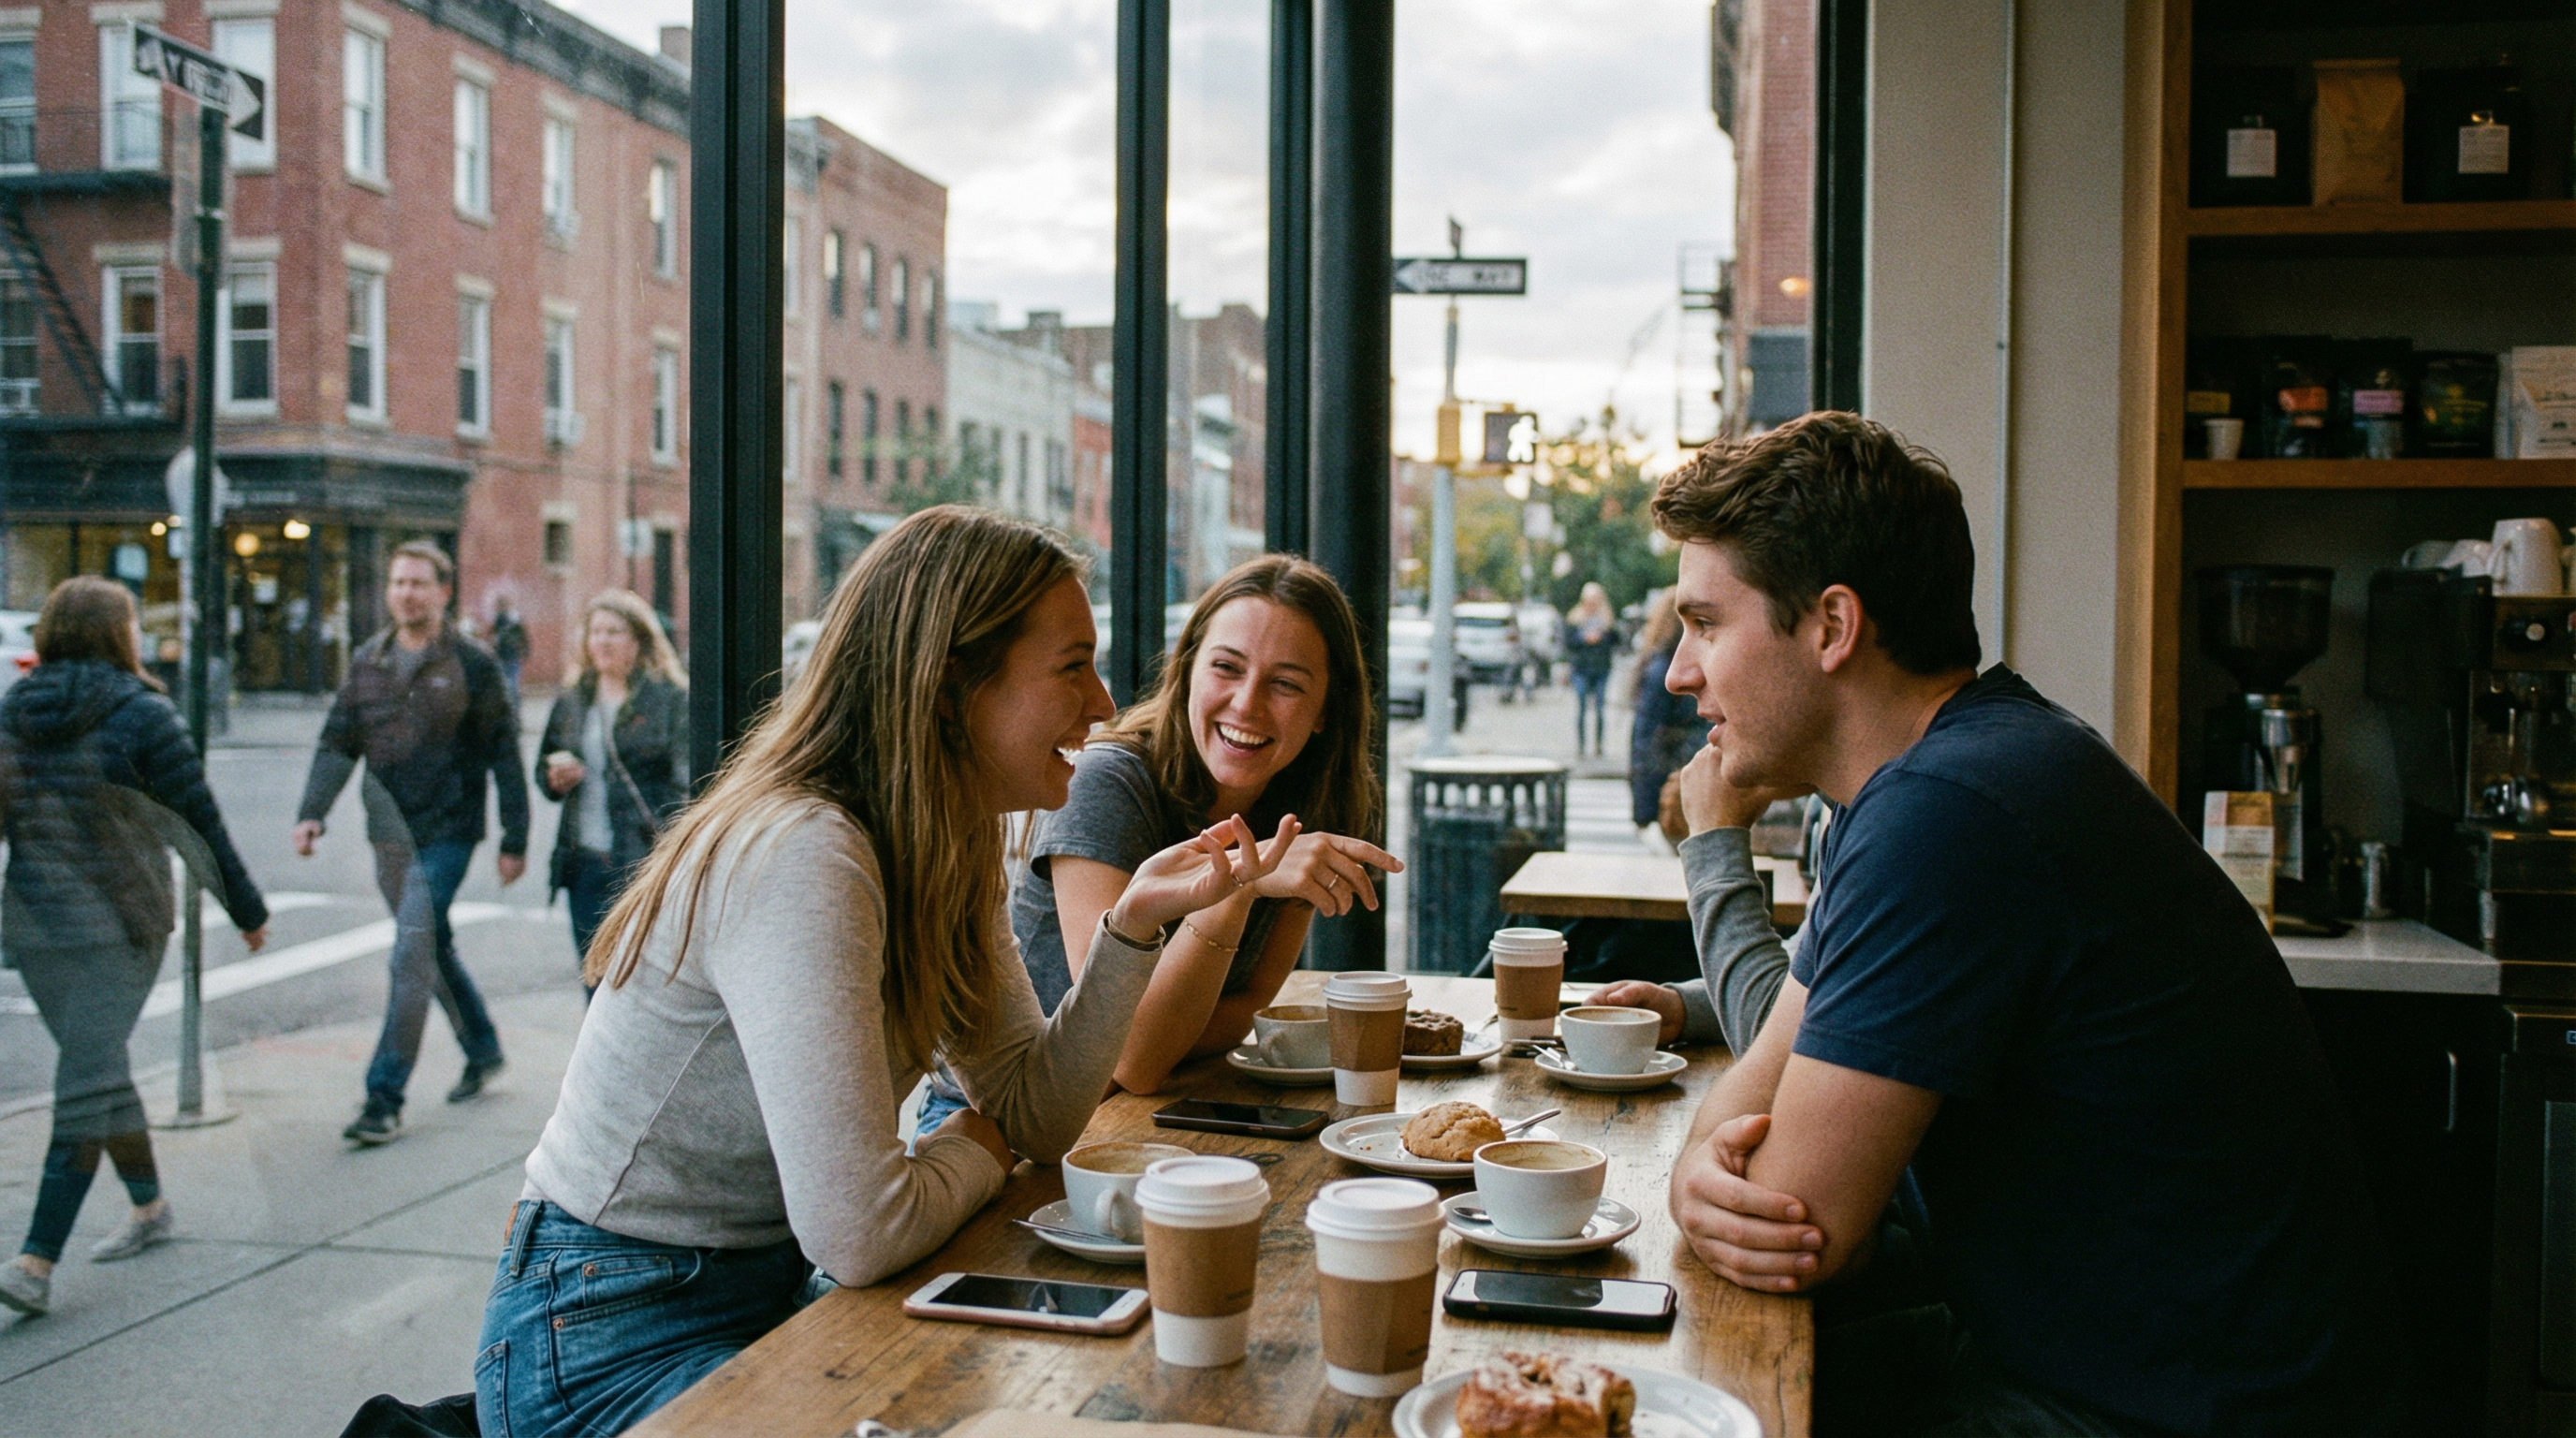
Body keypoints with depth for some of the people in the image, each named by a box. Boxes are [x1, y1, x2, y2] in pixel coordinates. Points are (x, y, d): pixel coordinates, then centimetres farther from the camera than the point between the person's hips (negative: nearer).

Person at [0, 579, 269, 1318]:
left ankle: (149, 1204, 18)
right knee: (90, 1077, -2)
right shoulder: (140, 717, -9)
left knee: (94, 1072, 14)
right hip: (115, 925, -4)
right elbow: (200, 828, -7)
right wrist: (248, 910, 3)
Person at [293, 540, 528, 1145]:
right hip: (389, 835, 6)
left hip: (446, 834, -6)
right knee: (435, 950, 17)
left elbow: (504, 755, -4)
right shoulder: (367, 662, 8)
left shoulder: (473, 664, -5)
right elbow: (337, 744, 8)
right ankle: (483, 1050, 37)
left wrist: (514, 840, -7)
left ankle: (384, 1099, -7)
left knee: (411, 960, -10)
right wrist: (312, 813, -7)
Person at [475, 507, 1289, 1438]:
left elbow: (1038, 1114, 1)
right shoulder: (804, 859, -27)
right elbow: (859, 1234, -30)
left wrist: (1136, 920, -10)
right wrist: (975, 1147, -9)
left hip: (770, 1293, 8)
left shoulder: (949, 856, 2)